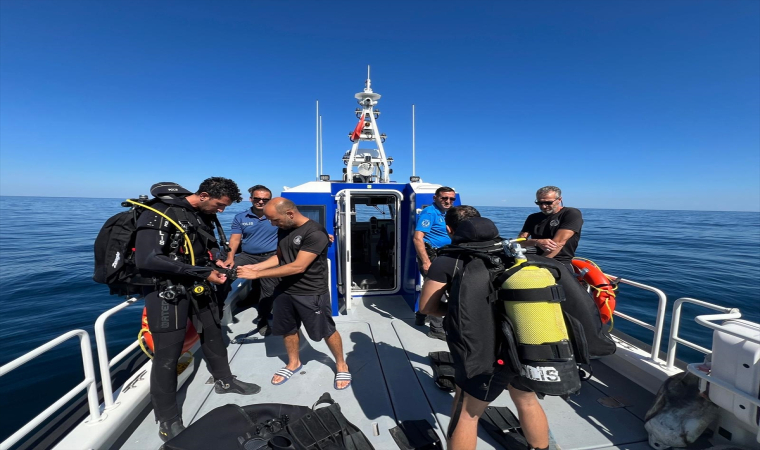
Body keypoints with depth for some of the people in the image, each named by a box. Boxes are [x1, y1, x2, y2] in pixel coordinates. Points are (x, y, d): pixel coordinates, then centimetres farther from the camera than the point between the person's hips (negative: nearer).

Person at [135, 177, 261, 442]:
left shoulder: (205, 215, 2)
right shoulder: (160, 213, -20)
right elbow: (146, 260, -28)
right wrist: (203, 272, -28)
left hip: (198, 285, 7)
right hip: (167, 290, -7)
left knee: (213, 333, 19)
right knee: (167, 355, 1)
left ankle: (224, 381, 41)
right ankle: (168, 422, 21)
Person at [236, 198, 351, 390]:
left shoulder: (315, 233, -25)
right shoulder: (284, 230, 2)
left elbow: (298, 267, -27)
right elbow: (279, 257, 12)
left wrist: (257, 275, -23)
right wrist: (255, 267, -5)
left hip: (311, 293, -7)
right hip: (285, 290, 7)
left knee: (326, 331, 8)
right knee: (287, 329, 20)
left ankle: (341, 365, 32)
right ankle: (293, 363, 45)